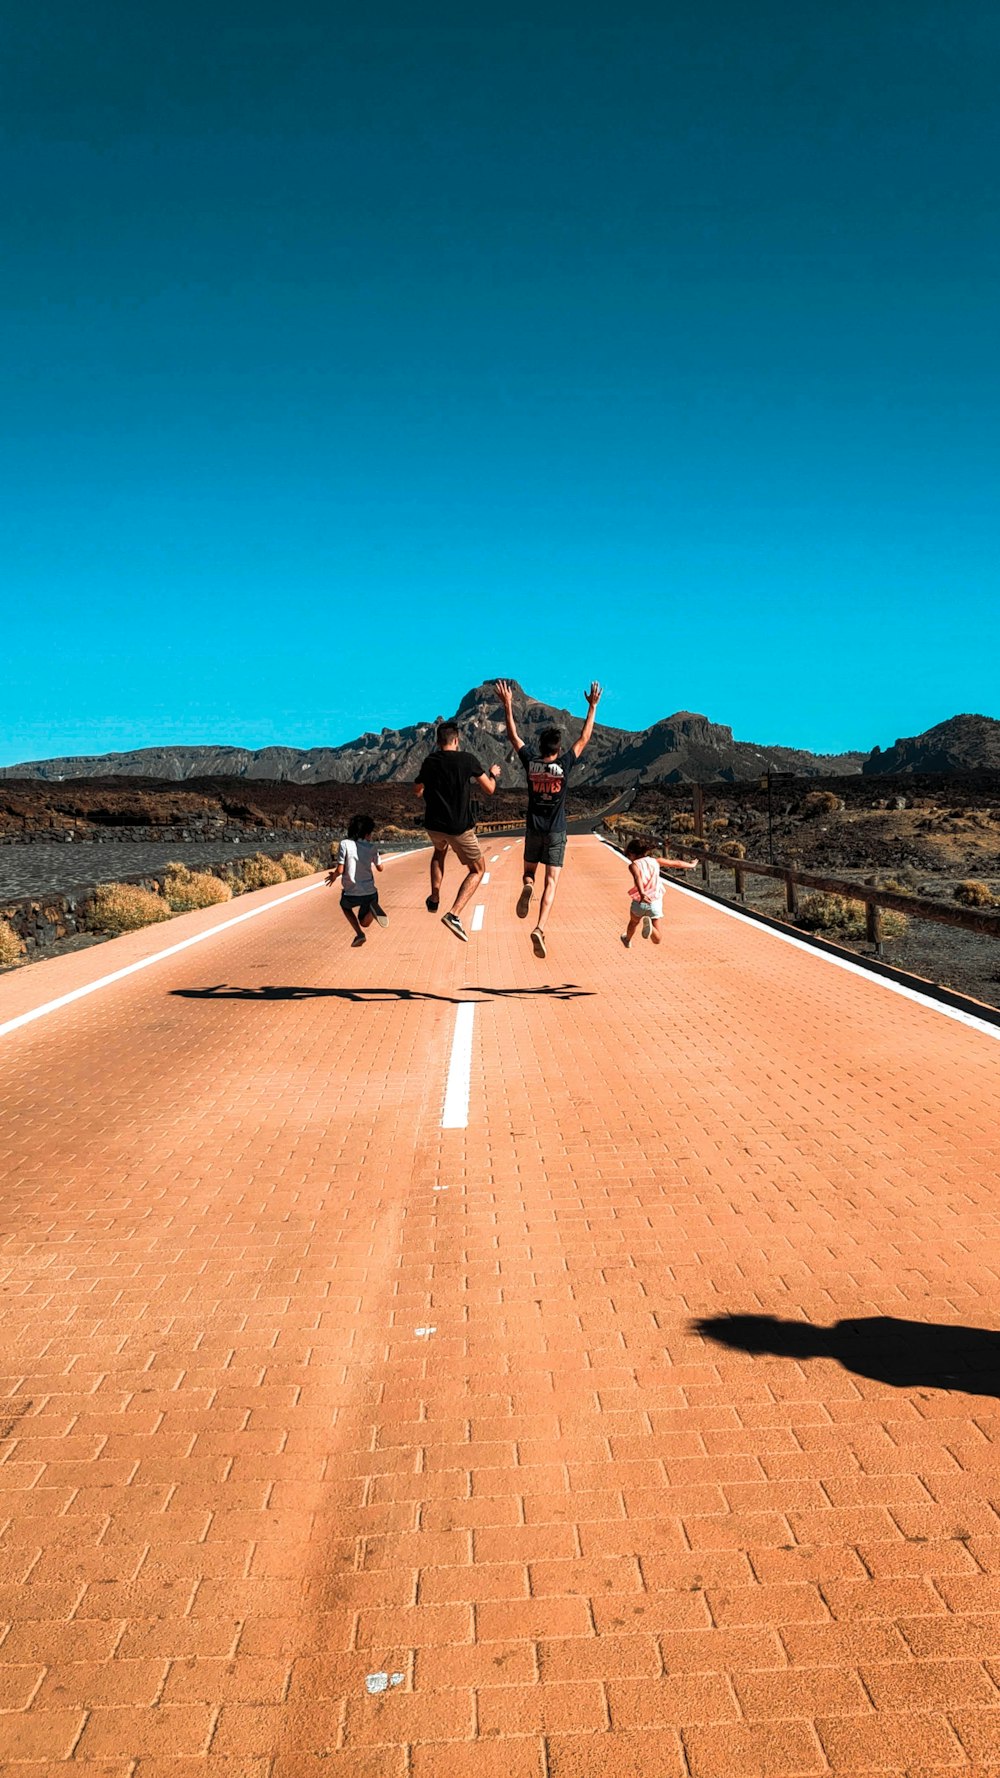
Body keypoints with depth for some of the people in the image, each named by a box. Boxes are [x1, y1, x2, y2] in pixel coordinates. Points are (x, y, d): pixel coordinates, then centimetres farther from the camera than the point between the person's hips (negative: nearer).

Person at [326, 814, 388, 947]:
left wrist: (334, 876, 11)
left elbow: (340, 870, -11)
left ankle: (359, 934, 12)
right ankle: (373, 910, -12)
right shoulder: (372, 848, -1)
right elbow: (380, 868, 12)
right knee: (364, 923, 25)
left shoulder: (344, 844, -7)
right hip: (370, 893, 2)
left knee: (345, 905, 36)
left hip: (352, 895, -2)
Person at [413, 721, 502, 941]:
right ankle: (453, 914, -9)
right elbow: (489, 789, -1)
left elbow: (418, 789, 20)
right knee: (477, 869, 10)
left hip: (433, 825, 5)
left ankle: (434, 899, 30)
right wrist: (493, 774, 20)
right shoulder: (467, 760, -9)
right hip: (460, 828, -4)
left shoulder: (429, 762, 4)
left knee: (439, 851, 38)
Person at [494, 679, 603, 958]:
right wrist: (593, 706, 5)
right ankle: (539, 929, -22)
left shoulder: (530, 763, -6)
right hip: (556, 832, -2)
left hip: (533, 830, 2)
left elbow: (514, 736, 5)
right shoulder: (564, 765, -10)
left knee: (529, 872, 23)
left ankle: (527, 887, -14)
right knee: (551, 883, -5)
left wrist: (508, 705, 12)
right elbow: (584, 738, -1)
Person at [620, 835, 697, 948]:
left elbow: (638, 878, -26)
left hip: (640, 902, -2)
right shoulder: (655, 861, 9)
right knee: (657, 940, 7)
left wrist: (642, 893, -44)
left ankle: (628, 940, 53)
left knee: (634, 922, 34)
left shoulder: (634, 865, -4)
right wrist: (691, 865, 40)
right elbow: (677, 863, 20)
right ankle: (649, 924, -21)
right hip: (656, 903, 2)